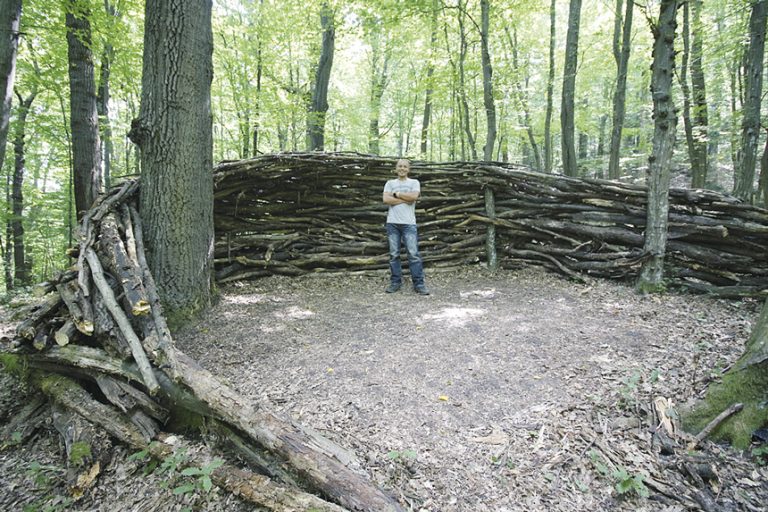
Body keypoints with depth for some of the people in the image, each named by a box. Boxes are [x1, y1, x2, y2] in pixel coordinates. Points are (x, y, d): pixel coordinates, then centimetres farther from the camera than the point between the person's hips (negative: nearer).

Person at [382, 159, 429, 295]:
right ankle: (395, 282, 12)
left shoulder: (414, 182, 9)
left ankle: (419, 284, -2)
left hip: (409, 223, -2)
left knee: (414, 254, -5)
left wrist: (396, 194, -2)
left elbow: (414, 196, -11)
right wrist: (405, 199, -7)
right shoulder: (390, 183, 13)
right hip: (392, 223, 2)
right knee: (394, 254, 4)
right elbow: (386, 199, -4)